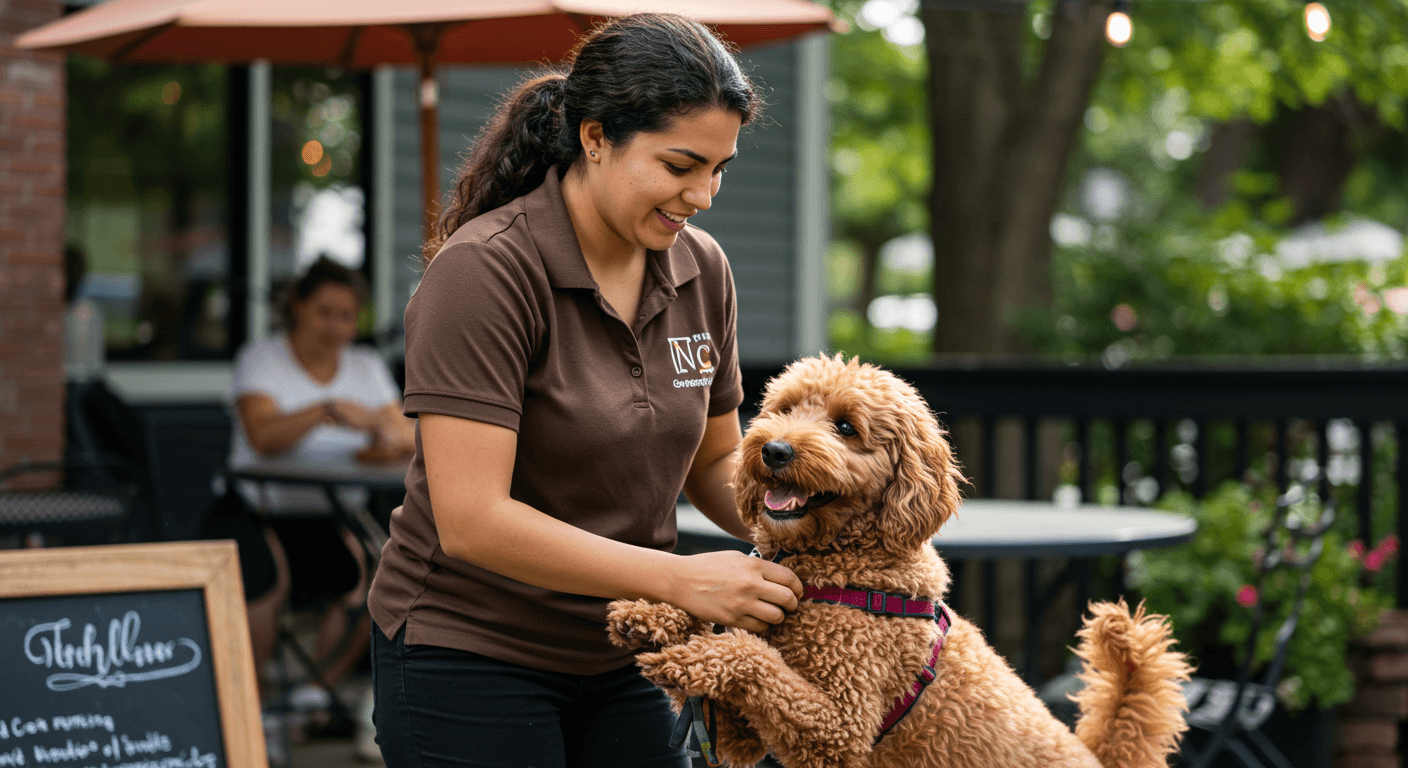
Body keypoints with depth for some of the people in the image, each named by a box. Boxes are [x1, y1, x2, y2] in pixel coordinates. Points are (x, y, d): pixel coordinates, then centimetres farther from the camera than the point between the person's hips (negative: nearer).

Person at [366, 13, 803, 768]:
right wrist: (679, 579, -25)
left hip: (617, 661, 6)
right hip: (469, 656, -6)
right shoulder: (484, 271, -20)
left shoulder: (701, 269, 0)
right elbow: (470, 520, -25)